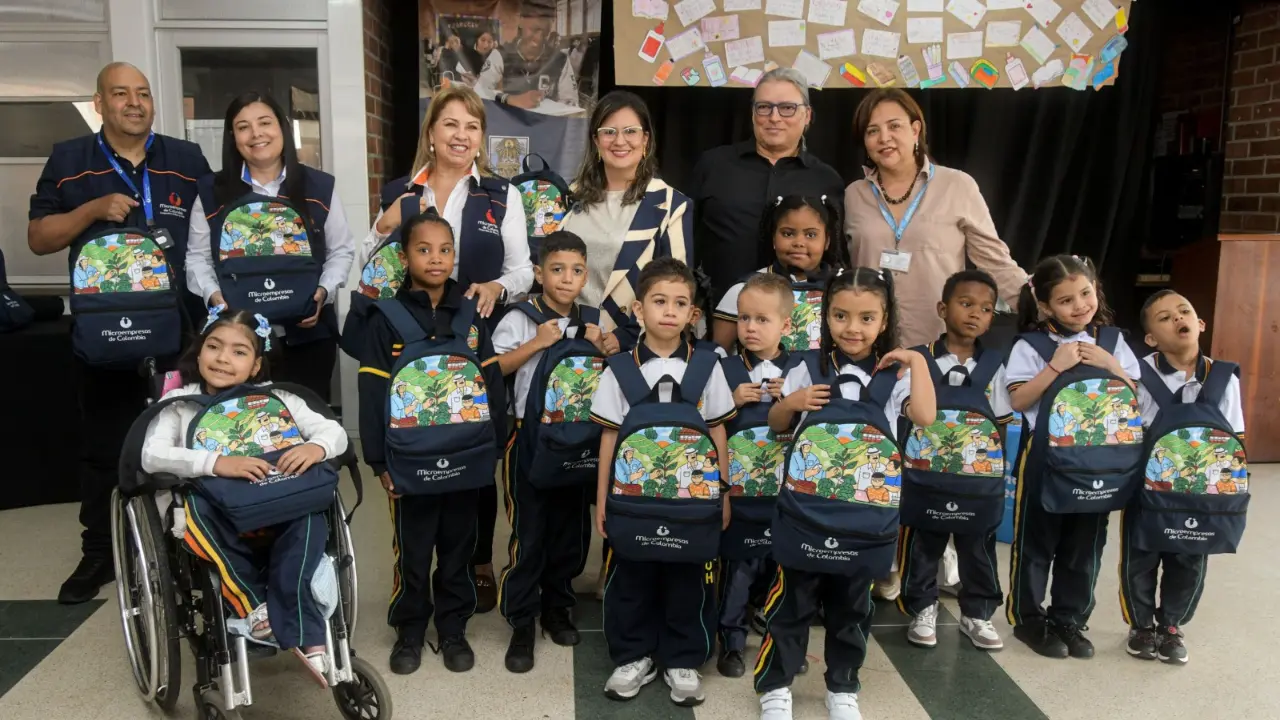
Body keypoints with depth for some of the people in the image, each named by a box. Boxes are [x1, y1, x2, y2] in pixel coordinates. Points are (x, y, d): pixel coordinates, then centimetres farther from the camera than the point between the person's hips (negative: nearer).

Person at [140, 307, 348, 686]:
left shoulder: (275, 398, 8)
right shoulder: (179, 402, 5)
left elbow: (335, 432, 1)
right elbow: (152, 456, -12)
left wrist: (316, 447, -24)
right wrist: (217, 463, -28)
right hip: (217, 521, 0)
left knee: (309, 507, -31)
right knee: (195, 502, -34)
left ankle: (300, 632, -30)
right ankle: (258, 606, -29)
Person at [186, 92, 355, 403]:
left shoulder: (320, 187, 5)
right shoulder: (212, 191, 6)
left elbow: (342, 251, 8)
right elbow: (198, 257, 9)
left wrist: (324, 292, -8)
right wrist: (214, 295, -10)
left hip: (308, 333, 0)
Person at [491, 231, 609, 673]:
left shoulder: (591, 322, 6)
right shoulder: (520, 319, -7)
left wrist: (601, 348, -5)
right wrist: (536, 343, -20)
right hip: (531, 440, -4)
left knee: (572, 530, 12)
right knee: (528, 533, 0)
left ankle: (557, 609, 31)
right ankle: (521, 625, 13)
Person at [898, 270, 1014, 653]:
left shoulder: (993, 367, 1)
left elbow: (1001, 423, 5)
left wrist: (994, 465, -2)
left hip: (978, 476, 2)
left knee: (978, 546, 11)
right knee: (923, 544, 9)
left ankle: (976, 613, 28)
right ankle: (923, 608, 27)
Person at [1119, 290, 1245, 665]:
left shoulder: (1223, 378, -7)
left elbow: (1234, 438, 1)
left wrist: (1223, 479, -10)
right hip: (1146, 486, -2)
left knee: (1190, 562, 14)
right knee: (1139, 560, 11)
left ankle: (1171, 625, 36)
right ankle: (1141, 625, 32)